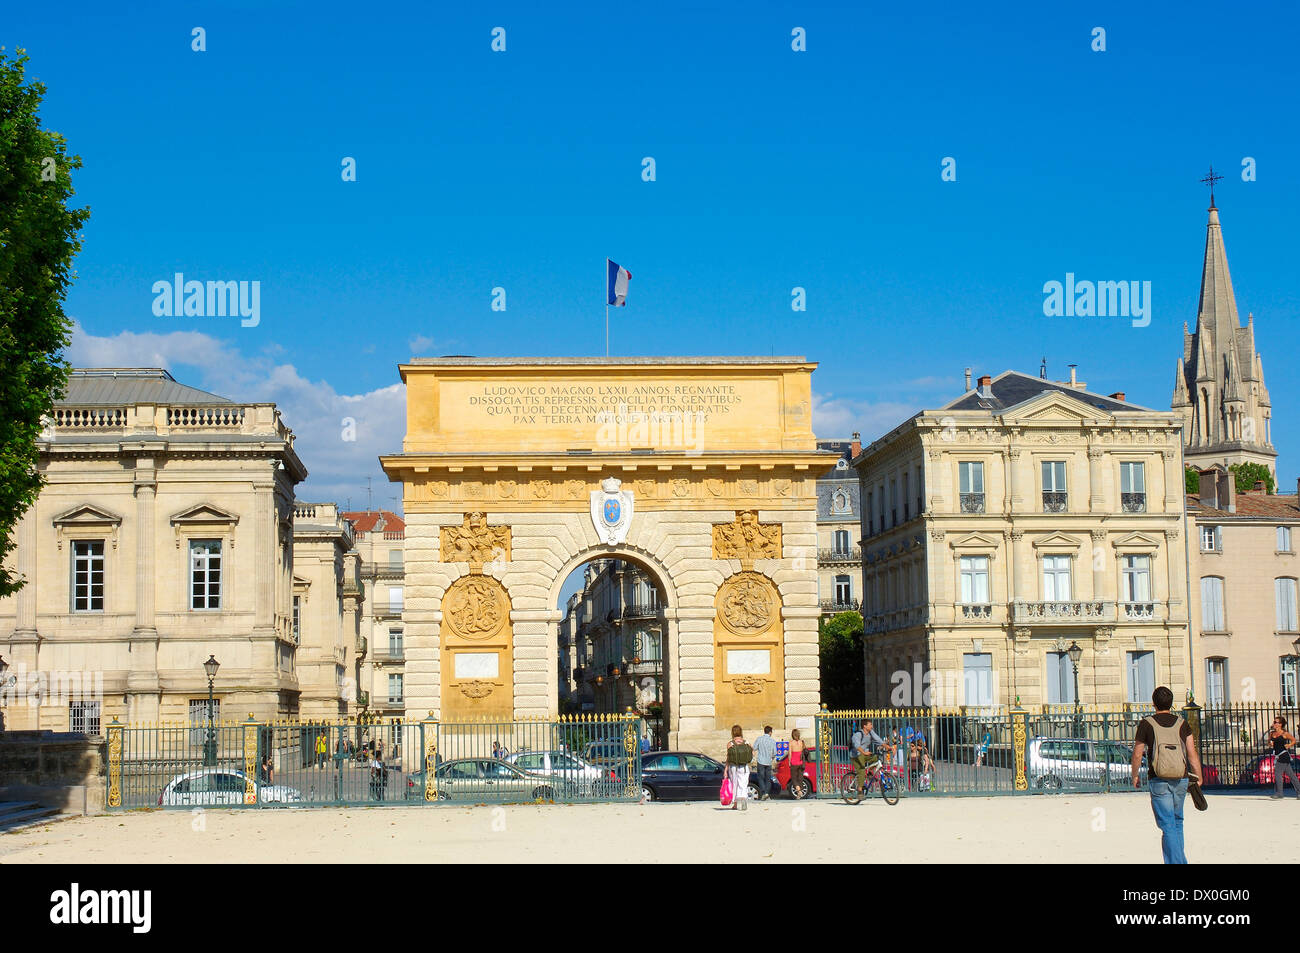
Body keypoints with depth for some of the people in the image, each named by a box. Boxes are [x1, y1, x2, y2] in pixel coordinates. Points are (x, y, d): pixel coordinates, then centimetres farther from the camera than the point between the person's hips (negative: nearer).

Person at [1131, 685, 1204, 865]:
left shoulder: (1146, 724, -3)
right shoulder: (1182, 724, 4)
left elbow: (1137, 755, 0)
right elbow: (1192, 754, 0)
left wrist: (1135, 776, 15)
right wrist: (1199, 777, 7)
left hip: (1158, 781, -3)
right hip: (1181, 779, 3)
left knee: (1168, 826, -4)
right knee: (1177, 821, 20)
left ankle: (1176, 861, -14)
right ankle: (1178, 858, 24)